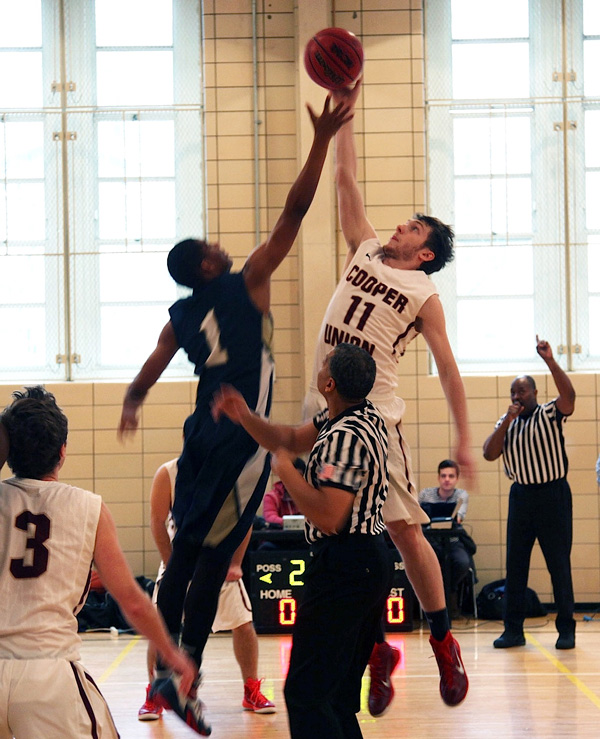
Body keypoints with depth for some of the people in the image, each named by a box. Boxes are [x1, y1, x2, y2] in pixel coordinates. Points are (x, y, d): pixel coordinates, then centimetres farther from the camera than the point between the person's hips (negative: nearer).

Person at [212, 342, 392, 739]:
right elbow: (291, 439, 19)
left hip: (343, 565, -11)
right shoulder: (366, 415, 11)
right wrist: (246, 417, 5)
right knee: (340, 694, 16)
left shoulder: (344, 437, -20)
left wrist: (286, 470, -14)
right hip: (373, 561, 11)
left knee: (306, 693, -9)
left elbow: (327, 517, -25)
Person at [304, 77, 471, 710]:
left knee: (403, 529, -6)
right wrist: (344, 112, 13)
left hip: (374, 416, -5)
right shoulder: (365, 252, 15)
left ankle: (443, 640, 7)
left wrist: (464, 440, -6)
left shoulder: (425, 296, 2)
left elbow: (448, 369, 0)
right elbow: (346, 180, 16)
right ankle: (375, 649, 12)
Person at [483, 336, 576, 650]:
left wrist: (550, 361, -30)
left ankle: (566, 629, 4)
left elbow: (569, 394, -22)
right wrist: (506, 421, -9)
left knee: (559, 564, -2)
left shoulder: (550, 414, -1)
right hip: (521, 495, 4)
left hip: (553, 494, -4)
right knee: (515, 565, 4)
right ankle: (513, 629, 9)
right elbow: (489, 454, 0)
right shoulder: (507, 422, 11)